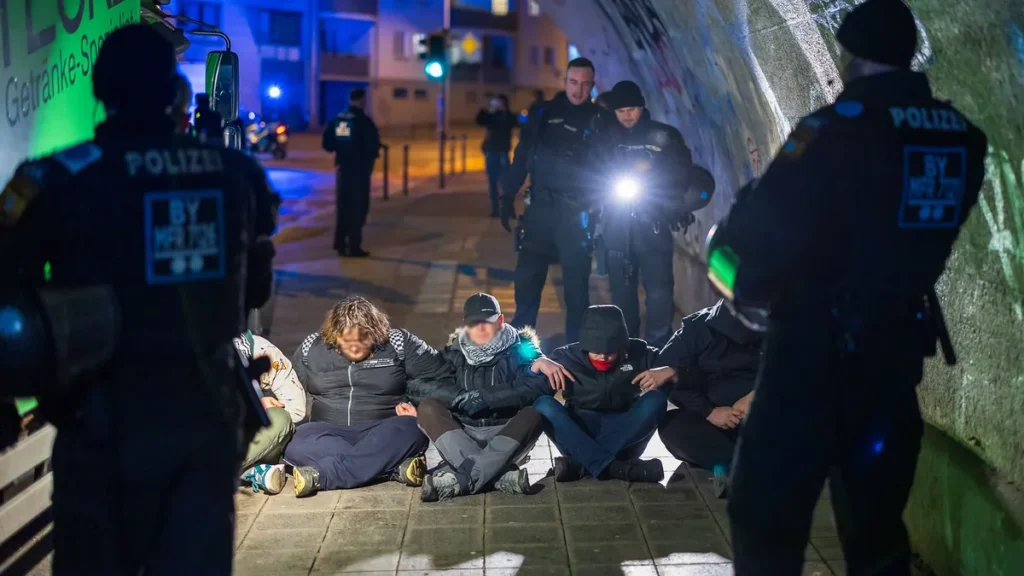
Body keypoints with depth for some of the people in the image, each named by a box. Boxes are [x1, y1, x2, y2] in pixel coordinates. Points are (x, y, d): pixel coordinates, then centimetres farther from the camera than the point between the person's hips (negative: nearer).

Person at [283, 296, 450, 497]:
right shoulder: (312, 347, 8)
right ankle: (395, 466, -40)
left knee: (410, 430, -36)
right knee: (295, 443, -34)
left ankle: (321, 474, -43)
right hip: (329, 433, 1)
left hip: (383, 434, -1)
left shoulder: (399, 343, 1)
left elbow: (443, 377, 3)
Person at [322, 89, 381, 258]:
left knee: (342, 206, 16)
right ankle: (354, 247, -2)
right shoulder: (364, 121, -15)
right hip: (359, 169, -6)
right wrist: (373, 153, 4)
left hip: (342, 167, 6)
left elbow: (327, 144, 7)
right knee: (358, 207, 0)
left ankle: (340, 244, 21)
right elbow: (372, 145, -17)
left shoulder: (336, 120, 4)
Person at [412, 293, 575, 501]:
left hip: (507, 436, -2)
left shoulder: (519, 348, 5)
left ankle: (462, 479, -45)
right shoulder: (455, 352, 11)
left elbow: (532, 391, -11)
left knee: (533, 414, -30)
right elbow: (433, 390, -6)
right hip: (462, 436, 2)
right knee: (427, 408, -23)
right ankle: (502, 474, -39)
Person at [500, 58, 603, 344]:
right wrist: (508, 196, 3)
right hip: (541, 207, 2)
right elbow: (521, 157, 8)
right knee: (527, 276, 3)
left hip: (577, 212, -2)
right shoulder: (543, 113, 6)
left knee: (576, 280, 3)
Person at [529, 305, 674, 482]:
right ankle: (614, 467, -42)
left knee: (655, 399, -25)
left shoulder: (638, 353, -2)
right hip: (579, 436, 0)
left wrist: (669, 372, -22)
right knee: (543, 404, -26)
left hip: (625, 438, 0)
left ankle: (581, 465, -33)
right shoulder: (567, 357, -2)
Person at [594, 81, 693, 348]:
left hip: (653, 224, -2)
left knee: (659, 290, -9)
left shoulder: (665, 136, 2)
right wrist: (616, 185, -6)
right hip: (617, 226, 3)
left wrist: (651, 173, -11)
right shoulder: (607, 138, 9)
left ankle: (658, 350, -2)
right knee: (621, 289, 9)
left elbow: (683, 175, 1)